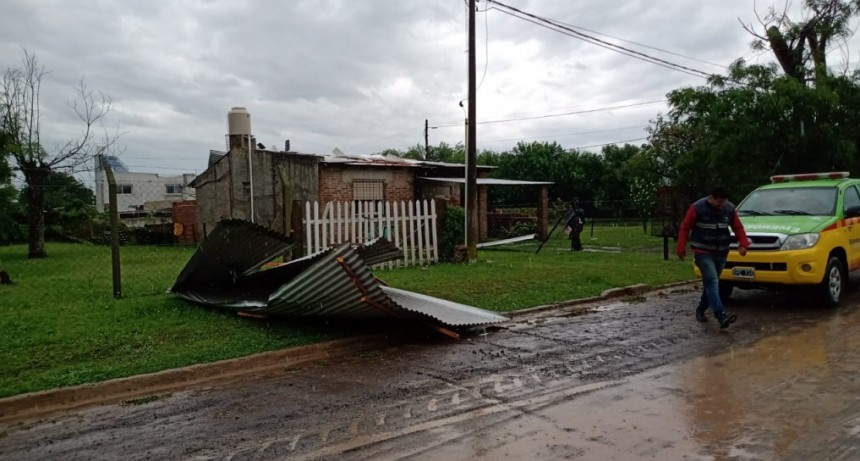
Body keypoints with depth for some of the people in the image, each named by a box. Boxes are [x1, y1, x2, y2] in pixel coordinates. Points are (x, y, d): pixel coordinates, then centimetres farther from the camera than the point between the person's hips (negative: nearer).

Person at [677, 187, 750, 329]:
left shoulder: (730, 209, 2)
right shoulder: (697, 208, -12)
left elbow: (738, 227, 9)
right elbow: (685, 228, -6)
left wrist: (743, 244, -5)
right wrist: (681, 248, -8)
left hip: (721, 252, 5)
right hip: (702, 252, -5)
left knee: (711, 282, 12)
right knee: (712, 281, -17)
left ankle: (701, 309, 30)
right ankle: (721, 315, -27)